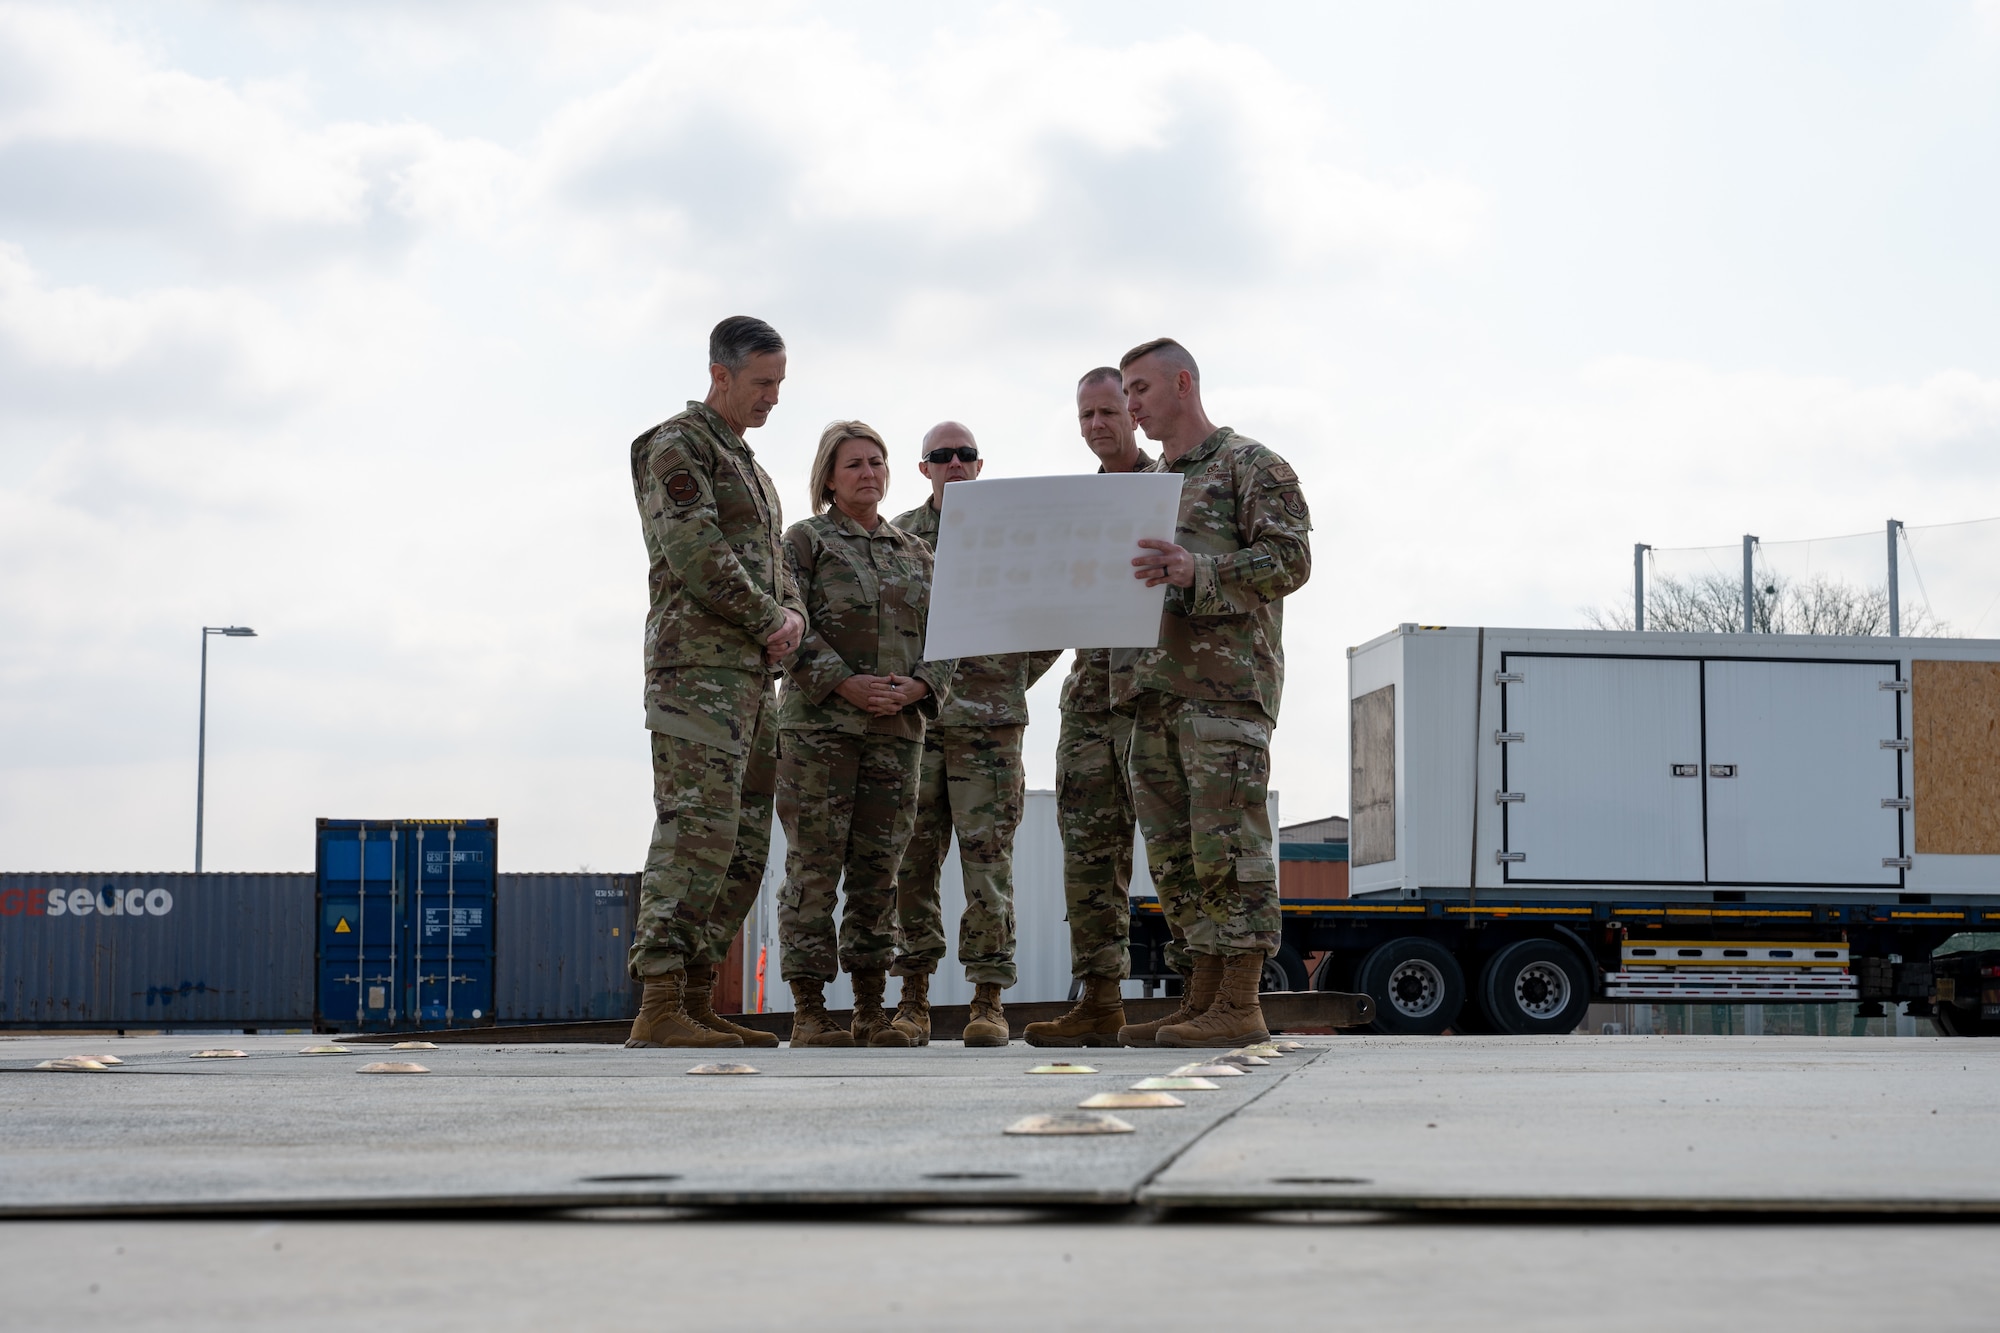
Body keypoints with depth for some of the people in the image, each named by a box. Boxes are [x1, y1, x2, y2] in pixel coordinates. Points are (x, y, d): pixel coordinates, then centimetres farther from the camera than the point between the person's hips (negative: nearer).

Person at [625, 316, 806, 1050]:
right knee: (697, 830, -17)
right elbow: (697, 554, -17)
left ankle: (697, 1001, 9)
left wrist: (793, 617, 0)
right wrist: (767, 620, -9)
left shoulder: (748, 466, 25)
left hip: (751, 675, 9)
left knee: (745, 843, 6)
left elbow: (774, 571, 21)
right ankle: (659, 1008, -21)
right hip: (698, 664, -9)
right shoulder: (677, 445, -4)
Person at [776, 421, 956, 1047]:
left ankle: (870, 1013, 10)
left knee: (879, 868, 5)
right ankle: (809, 1013, -3)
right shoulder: (805, 540, 4)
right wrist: (845, 684, -16)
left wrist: (917, 686, -4)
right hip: (819, 725, -4)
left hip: (898, 730, 4)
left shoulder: (915, 552, 18)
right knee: (815, 865, -6)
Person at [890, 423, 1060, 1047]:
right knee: (913, 857, 1)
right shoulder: (897, 535, 11)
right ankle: (913, 995, 8)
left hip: (988, 721, -1)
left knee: (987, 855, -5)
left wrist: (1016, 677, 7)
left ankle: (989, 1000, -2)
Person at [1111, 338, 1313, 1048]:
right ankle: (1202, 1000, 10)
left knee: (1227, 842, -11)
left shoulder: (1251, 465, 1)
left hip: (1227, 678, -8)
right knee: (1175, 849, 6)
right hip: (1153, 687, 8)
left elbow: (1291, 557, -10)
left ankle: (1240, 1007, -10)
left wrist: (1199, 572, -23)